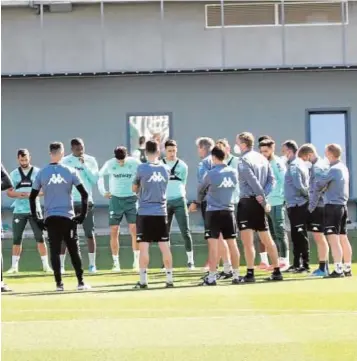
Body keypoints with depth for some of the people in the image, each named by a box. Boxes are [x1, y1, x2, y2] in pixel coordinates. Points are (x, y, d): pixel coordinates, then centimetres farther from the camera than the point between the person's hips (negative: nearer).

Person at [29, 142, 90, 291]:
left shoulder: (42, 173, 2)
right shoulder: (70, 171, -1)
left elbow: (32, 197, 3)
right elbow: (84, 193, -4)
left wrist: (36, 218, 9)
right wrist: (83, 214, 3)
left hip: (50, 217, 1)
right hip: (67, 217, -1)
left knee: (55, 251, 4)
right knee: (74, 250, 7)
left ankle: (59, 283, -1)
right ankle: (81, 282, 5)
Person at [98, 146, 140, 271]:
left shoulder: (134, 163, -8)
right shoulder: (109, 164, -4)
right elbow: (100, 176, 13)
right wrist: (103, 191, 7)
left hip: (131, 199, -1)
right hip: (115, 200, 1)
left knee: (135, 230, -10)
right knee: (114, 232, -2)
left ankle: (137, 259, 0)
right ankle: (116, 262, 4)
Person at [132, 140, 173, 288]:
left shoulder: (142, 168, -8)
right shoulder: (165, 169, 3)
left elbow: (134, 189, 5)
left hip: (145, 213, -3)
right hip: (161, 212, 3)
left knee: (144, 247, -1)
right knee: (165, 247, 6)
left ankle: (143, 280, -1)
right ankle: (170, 279, 7)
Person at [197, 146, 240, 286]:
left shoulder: (211, 174, -9)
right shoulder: (233, 172, 1)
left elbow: (201, 190, 8)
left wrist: (199, 200, 29)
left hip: (214, 212, -4)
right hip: (229, 211, 4)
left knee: (213, 244, -4)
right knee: (232, 243, 7)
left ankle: (212, 277, -6)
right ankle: (236, 275, 11)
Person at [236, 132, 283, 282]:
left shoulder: (243, 161, -11)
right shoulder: (262, 158, 13)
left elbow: (254, 183, -17)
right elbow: (271, 179, 8)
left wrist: (264, 201, -12)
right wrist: (263, 196, -2)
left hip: (247, 202, -8)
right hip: (259, 202, 8)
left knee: (247, 241, -7)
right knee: (267, 239, 13)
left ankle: (250, 274, -10)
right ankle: (277, 271, 15)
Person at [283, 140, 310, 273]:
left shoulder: (293, 166, -15)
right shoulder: (299, 163, 15)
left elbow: (299, 185, -22)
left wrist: (307, 194, -9)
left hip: (296, 205, -10)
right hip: (299, 204, 10)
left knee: (299, 236, -7)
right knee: (297, 235, 14)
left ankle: (305, 265, -5)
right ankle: (297, 264, 20)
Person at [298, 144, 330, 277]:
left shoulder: (316, 167, -15)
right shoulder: (324, 164, 14)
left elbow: (316, 189, -20)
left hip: (317, 206, -10)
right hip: (323, 205, 10)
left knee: (318, 237, -5)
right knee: (321, 237, 16)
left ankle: (322, 268, -3)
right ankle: (325, 266, 21)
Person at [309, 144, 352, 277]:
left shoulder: (334, 169, -16)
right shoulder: (343, 168, 12)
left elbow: (319, 185, -11)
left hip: (333, 206, -9)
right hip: (343, 205, 9)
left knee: (333, 238, -10)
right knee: (343, 238, 13)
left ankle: (338, 269, -16)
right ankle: (347, 268, 18)